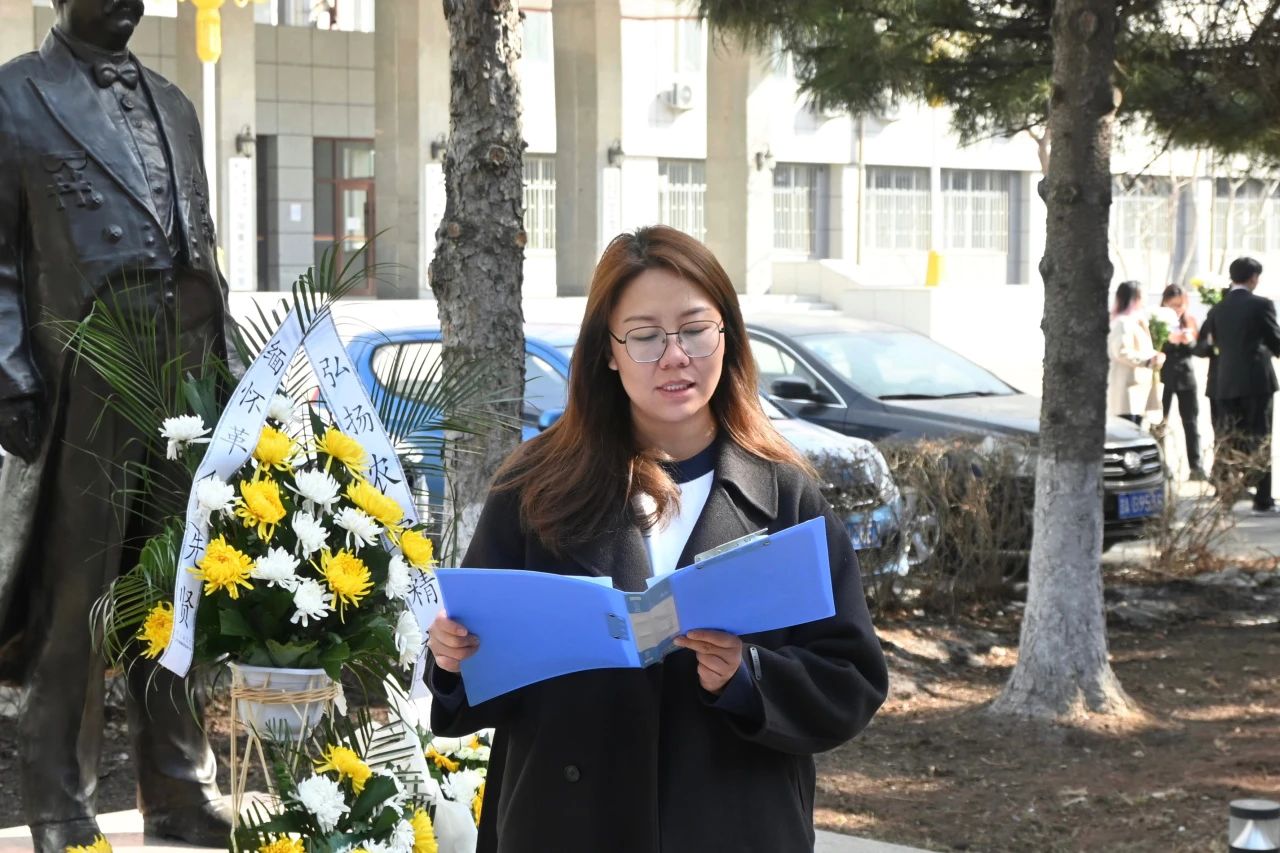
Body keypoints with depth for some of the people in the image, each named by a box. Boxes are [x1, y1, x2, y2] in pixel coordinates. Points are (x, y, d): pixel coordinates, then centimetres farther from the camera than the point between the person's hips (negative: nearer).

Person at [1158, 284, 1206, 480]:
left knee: (1191, 423, 3)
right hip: (1163, 377, -3)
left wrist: (1189, 341, -16)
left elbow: (1197, 349, 5)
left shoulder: (1189, 321, 6)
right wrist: (1169, 340, -26)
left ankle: (1195, 466, 3)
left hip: (1186, 376, 3)